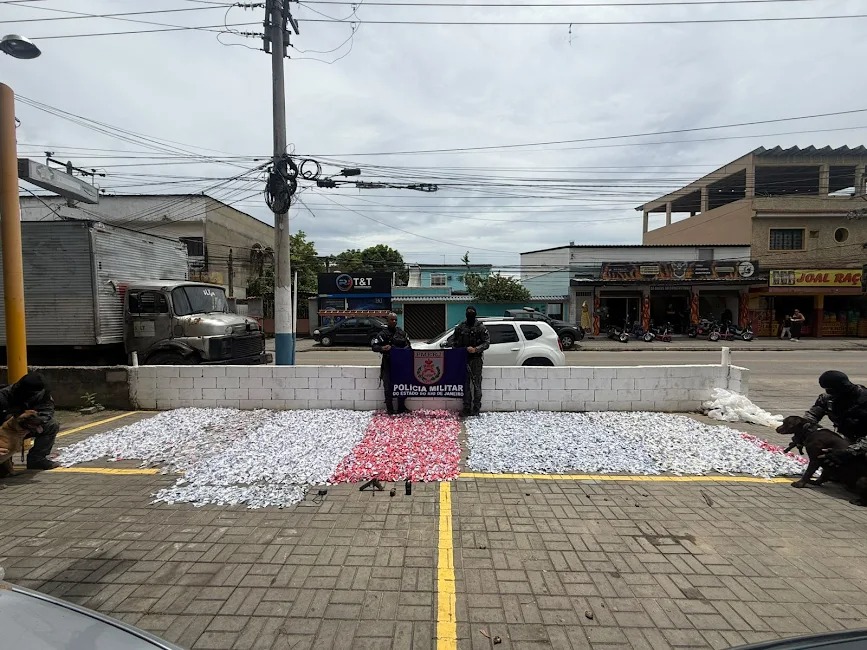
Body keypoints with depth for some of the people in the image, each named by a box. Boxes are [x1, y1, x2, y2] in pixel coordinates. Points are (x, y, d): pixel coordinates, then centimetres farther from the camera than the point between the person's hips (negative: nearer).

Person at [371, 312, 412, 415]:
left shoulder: (402, 333, 11)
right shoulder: (383, 334, -2)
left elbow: (408, 345, 20)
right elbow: (374, 346, -7)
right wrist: (382, 348, -25)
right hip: (388, 364, -4)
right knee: (388, 387, 0)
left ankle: (401, 407, 23)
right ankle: (389, 409, 12)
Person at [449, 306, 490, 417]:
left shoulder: (481, 328, -2)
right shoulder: (461, 327, 11)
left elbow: (487, 343, -7)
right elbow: (452, 339, 18)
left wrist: (476, 349, -20)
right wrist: (454, 345, -3)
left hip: (476, 359, -4)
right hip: (463, 359, 4)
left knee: (476, 385, -1)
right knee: (466, 385, 8)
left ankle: (476, 409, 6)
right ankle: (467, 408, 15)